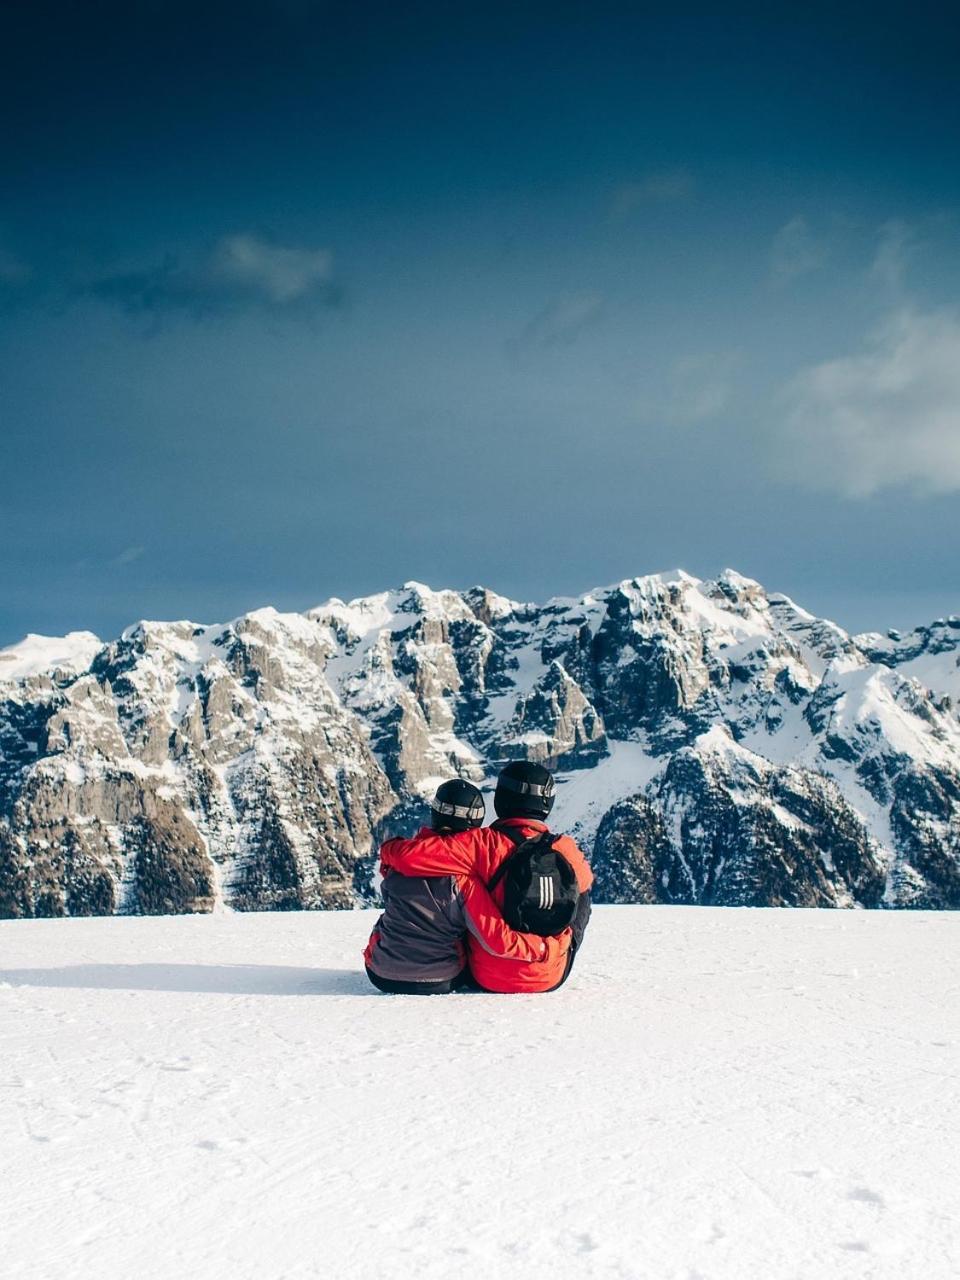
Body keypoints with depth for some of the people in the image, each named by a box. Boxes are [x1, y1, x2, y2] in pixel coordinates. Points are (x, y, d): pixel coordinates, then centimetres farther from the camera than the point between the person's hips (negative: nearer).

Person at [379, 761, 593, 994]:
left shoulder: (485, 844, -19)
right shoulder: (566, 850, -10)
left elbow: (410, 855, -25)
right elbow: (584, 881, 15)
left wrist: (390, 850, -3)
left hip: (489, 980, -2)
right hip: (551, 979, 2)